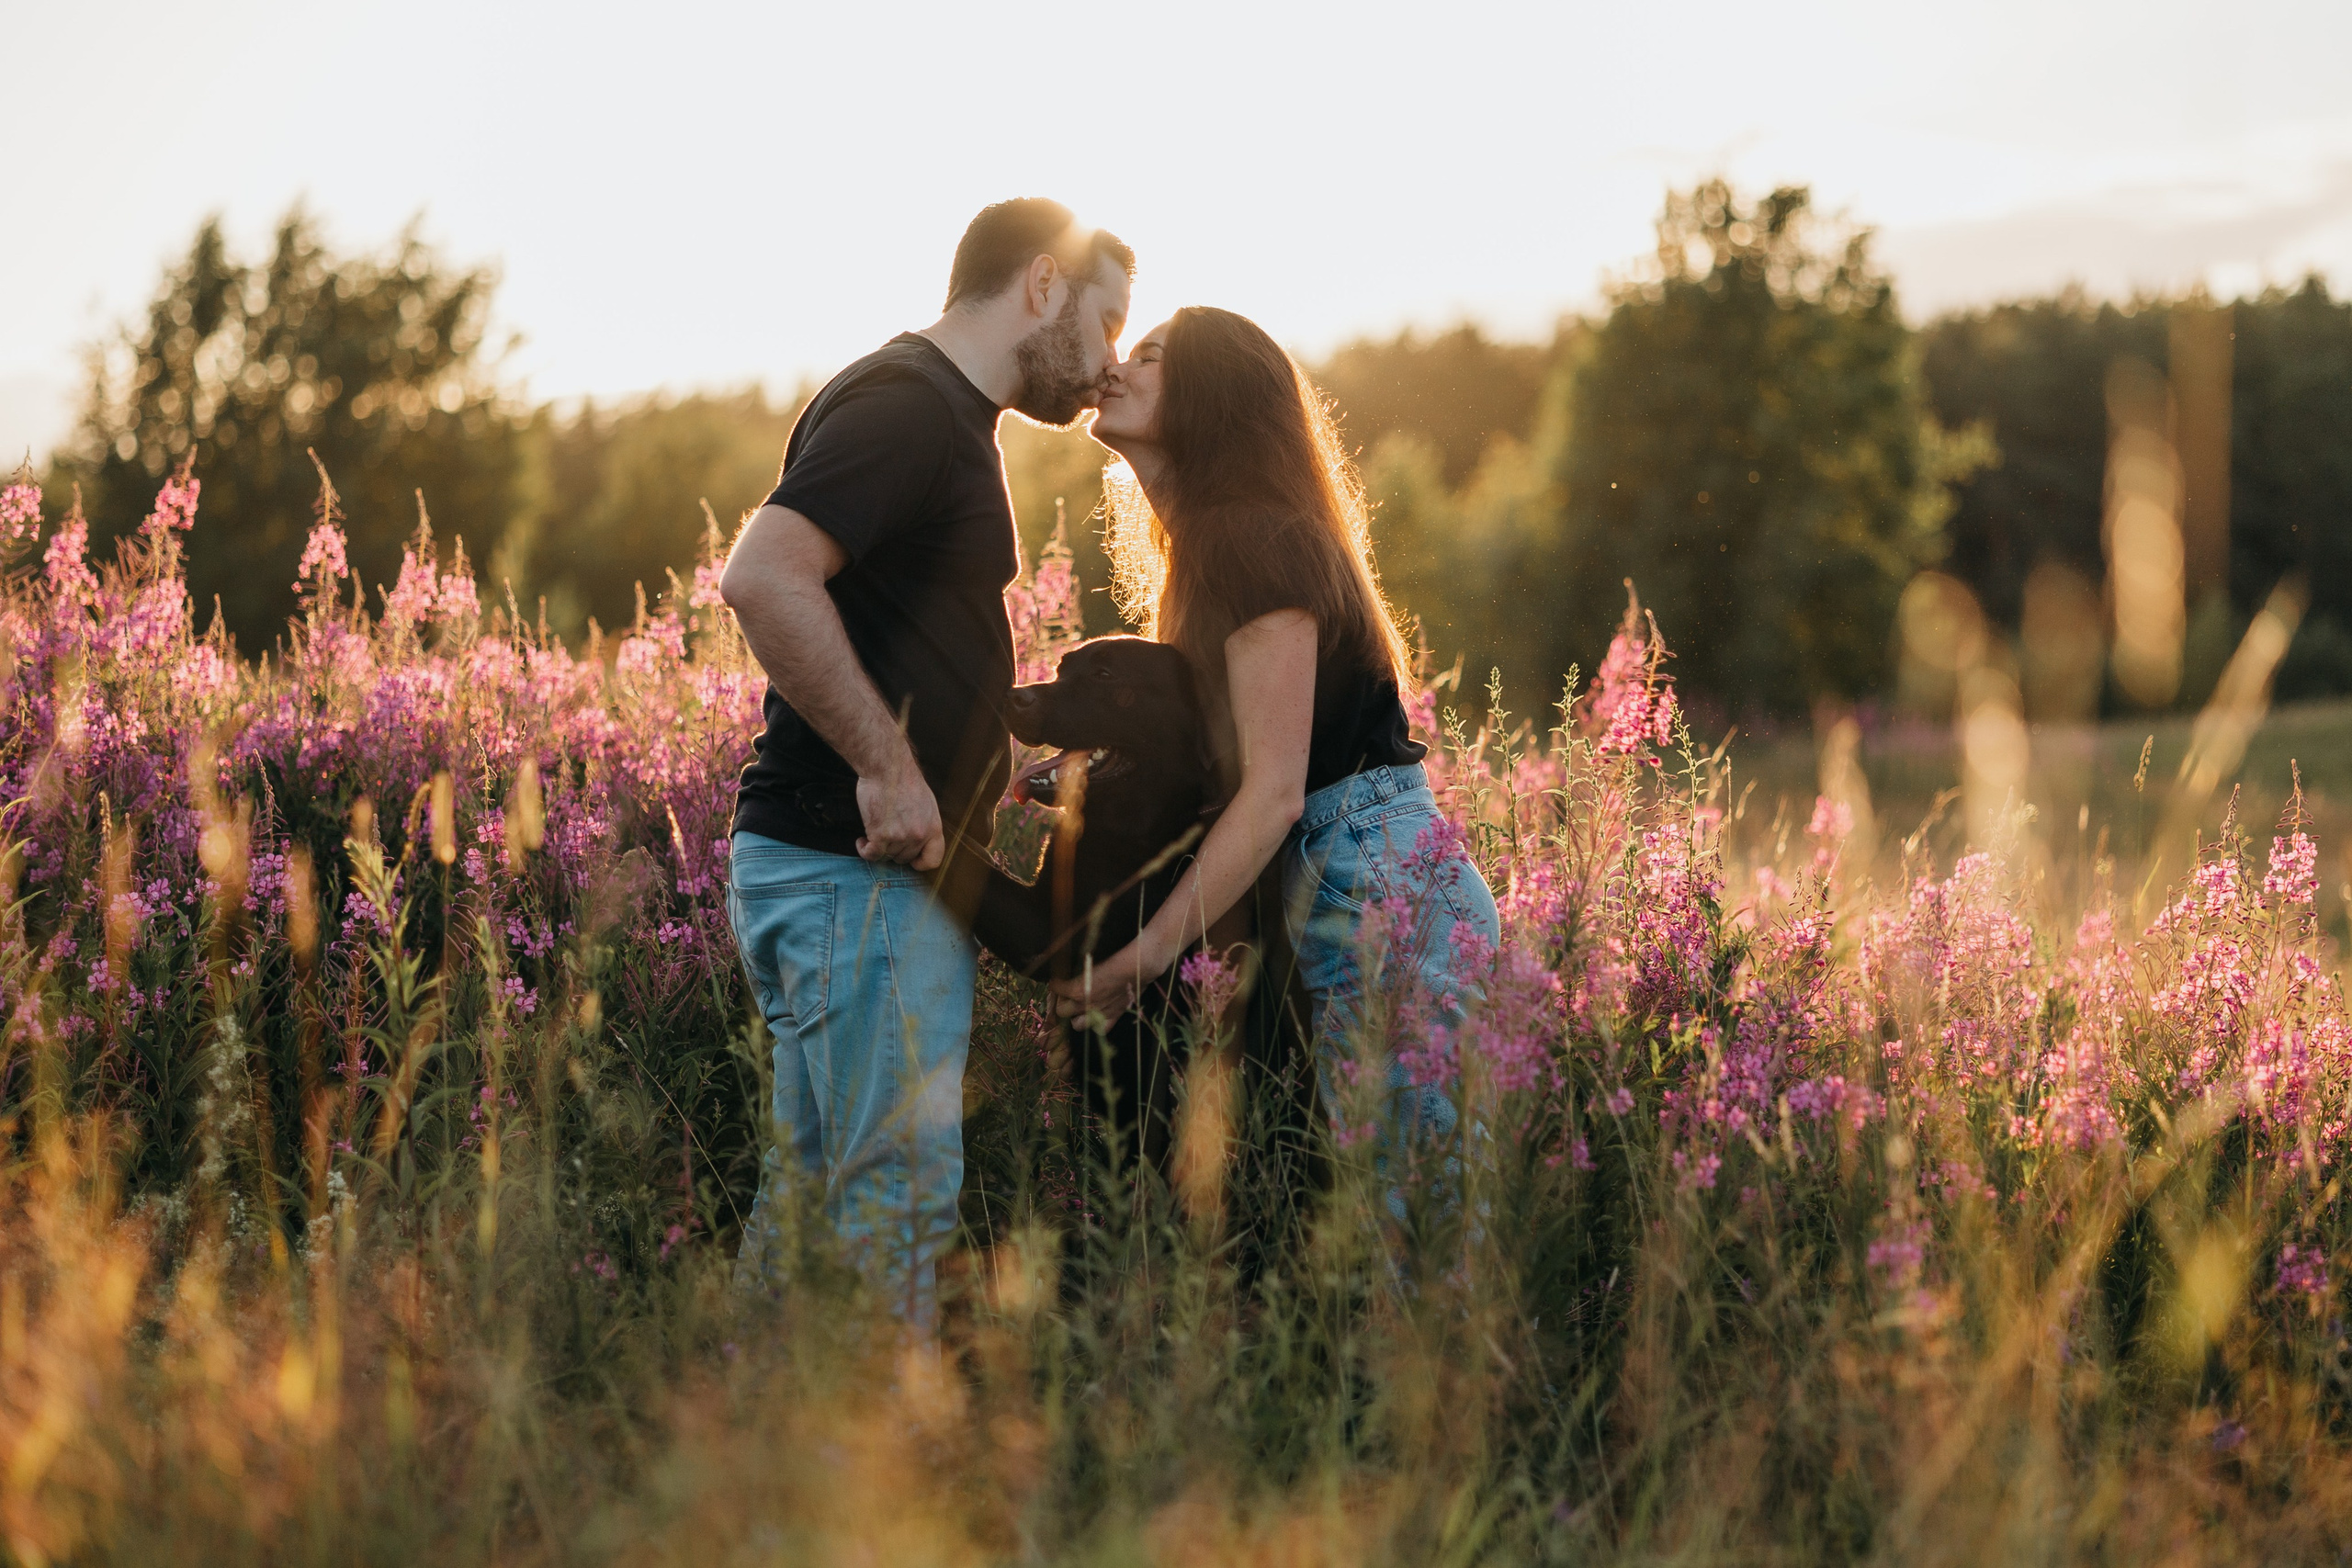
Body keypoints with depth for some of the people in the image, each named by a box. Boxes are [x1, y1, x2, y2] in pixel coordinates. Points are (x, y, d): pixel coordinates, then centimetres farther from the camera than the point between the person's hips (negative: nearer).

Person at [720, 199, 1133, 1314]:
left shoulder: (944, 417, 20)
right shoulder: (905, 404, -13)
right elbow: (762, 577, -27)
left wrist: (998, 772, 18)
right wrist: (888, 764, -24)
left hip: (884, 858, 10)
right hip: (857, 872, -10)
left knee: (814, 1186, 13)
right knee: (900, 1191, -8)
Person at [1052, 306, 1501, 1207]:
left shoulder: (1256, 542, -12)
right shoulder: (1207, 548, 18)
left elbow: (1274, 792, -18)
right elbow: (1217, 772, 17)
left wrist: (1146, 954, -18)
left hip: (1380, 892, -10)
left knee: (1418, 1213, -8)